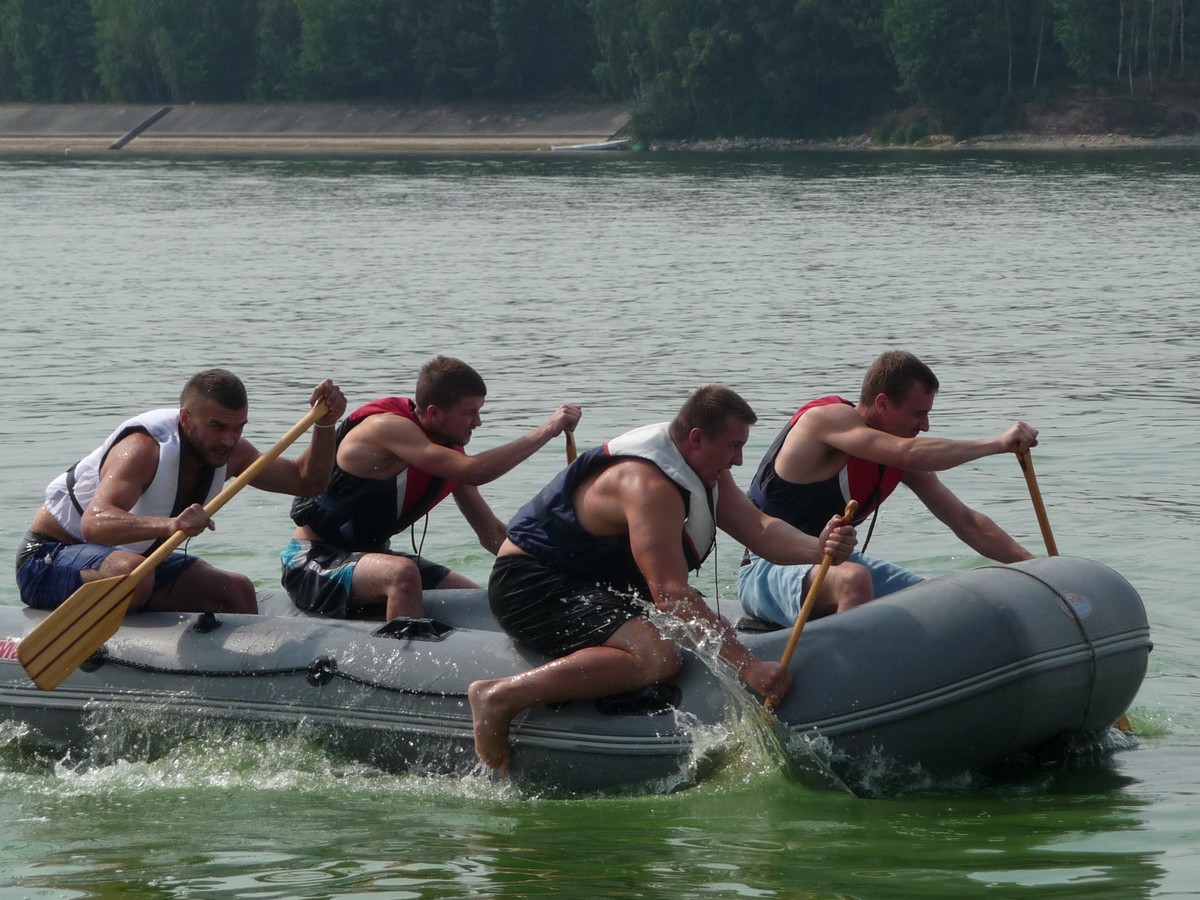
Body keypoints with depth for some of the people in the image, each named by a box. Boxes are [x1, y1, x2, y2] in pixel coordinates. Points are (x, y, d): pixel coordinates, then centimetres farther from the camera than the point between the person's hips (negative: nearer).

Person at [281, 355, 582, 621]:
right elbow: (473, 472, -34)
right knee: (402, 574, -37)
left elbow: (493, 535, 10)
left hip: (369, 555, 9)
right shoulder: (388, 427, -23)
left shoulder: (448, 450, 3)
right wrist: (546, 431, -30)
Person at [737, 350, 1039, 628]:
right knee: (853, 580, -38)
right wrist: (999, 443, -30)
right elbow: (910, 454, -34)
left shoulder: (900, 459, 4)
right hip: (766, 571, -9)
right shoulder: (827, 418, -19)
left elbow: (965, 522, 10)